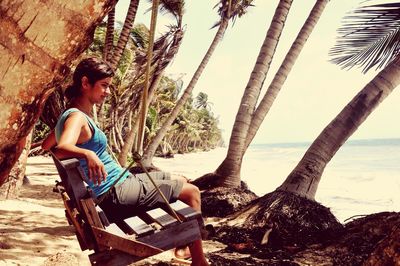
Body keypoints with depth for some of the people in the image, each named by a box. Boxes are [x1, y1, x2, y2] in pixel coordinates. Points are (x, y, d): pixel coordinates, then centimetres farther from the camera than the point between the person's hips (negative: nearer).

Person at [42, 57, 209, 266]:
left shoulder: (72, 115, 11)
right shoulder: (77, 117, -18)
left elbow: (46, 145, 26)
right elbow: (60, 149, -39)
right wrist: (87, 153, -57)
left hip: (118, 187, 11)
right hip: (117, 194, -11)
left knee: (180, 182, 24)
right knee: (191, 192, -5)